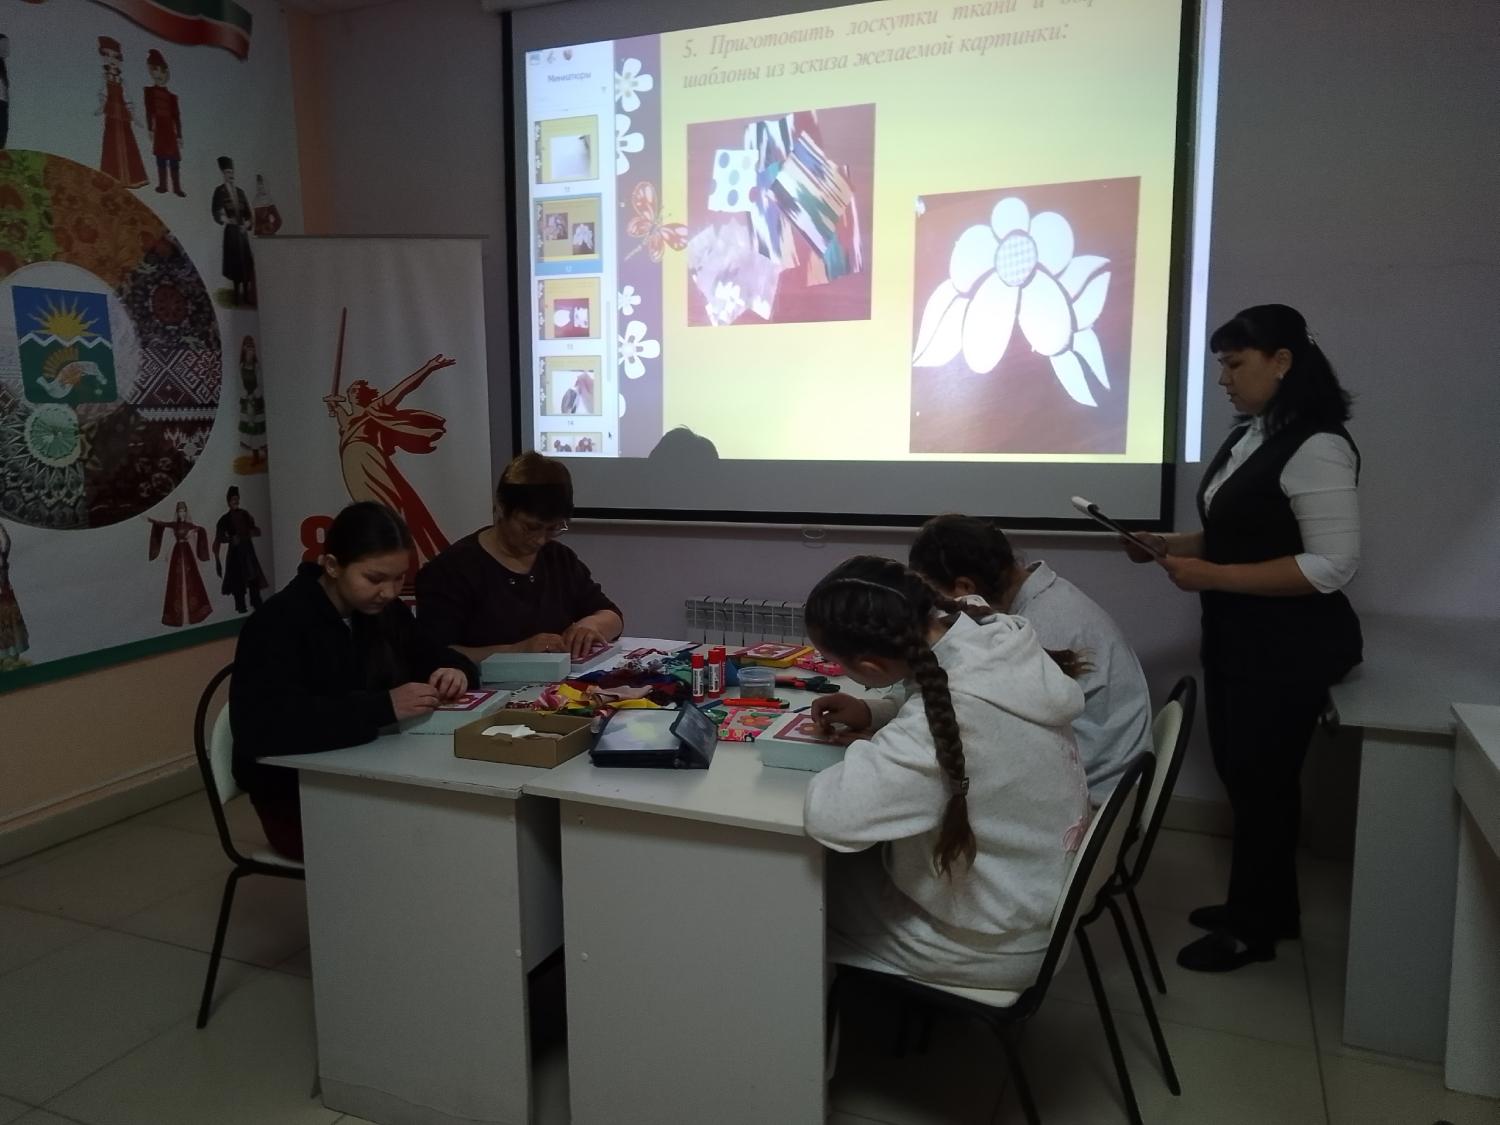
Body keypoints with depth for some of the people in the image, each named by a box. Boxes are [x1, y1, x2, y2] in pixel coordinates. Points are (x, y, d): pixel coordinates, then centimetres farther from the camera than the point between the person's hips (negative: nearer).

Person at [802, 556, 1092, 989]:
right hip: (1042, 888, 7)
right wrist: (875, 719, -2)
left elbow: (831, 817, -41)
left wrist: (869, 747, -22)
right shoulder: (998, 634, -12)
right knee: (857, 859, 22)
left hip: (994, 944, -7)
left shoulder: (952, 716, -38)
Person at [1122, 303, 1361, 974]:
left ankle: (1251, 929, 24)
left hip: (1290, 649, -8)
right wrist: (1173, 546, 0)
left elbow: (1332, 565, -24)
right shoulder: (1249, 436, 8)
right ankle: (1266, 907, 35)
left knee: (1262, 780, 5)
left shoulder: (1316, 447, -19)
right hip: (1237, 638, 8)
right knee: (1240, 771, 17)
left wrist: (1212, 577, -24)